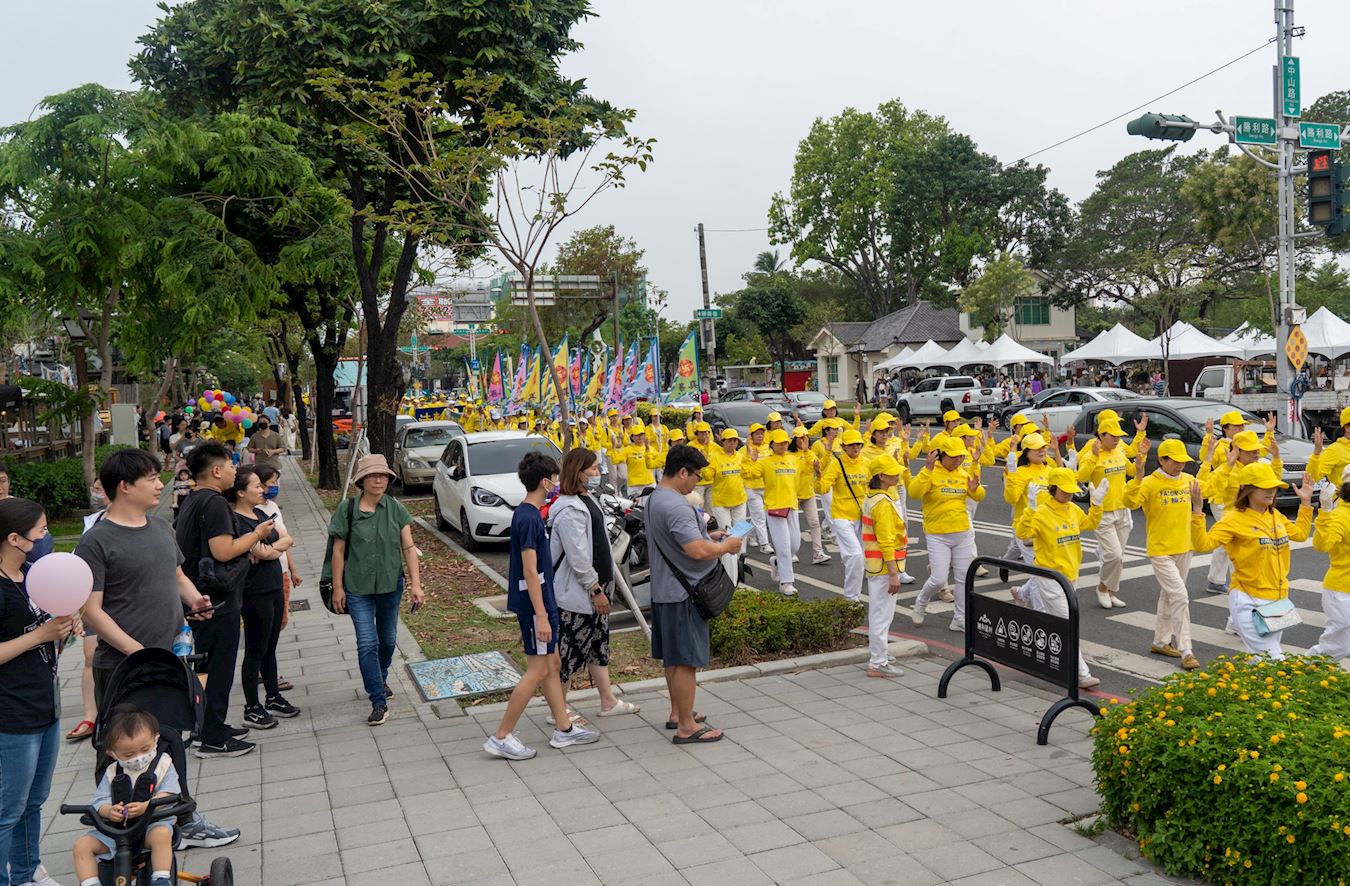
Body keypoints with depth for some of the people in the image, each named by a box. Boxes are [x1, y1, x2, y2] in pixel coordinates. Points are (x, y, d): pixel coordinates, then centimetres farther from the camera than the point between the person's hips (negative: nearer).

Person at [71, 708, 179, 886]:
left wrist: (145, 807, -29)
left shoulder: (163, 764, -1)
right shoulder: (112, 773, 8)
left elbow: (167, 795, -11)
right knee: (82, 845, -10)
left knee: (162, 834, -36)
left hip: (152, 822, -4)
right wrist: (109, 811, -25)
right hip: (115, 828, 5)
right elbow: (99, 800, -1)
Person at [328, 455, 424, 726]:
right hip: (358, 588, -2)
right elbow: (338, 551, -3)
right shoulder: (347, 510, -8)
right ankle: (379, 702, -3)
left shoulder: (396, 509, -4)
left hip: (390, 585, 3)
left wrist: (416, 584, -9)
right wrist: (337, 588, -4)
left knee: (388, 639, 17)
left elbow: (409, 548, -4)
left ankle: (381, 680, 44)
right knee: (367, 643, -8)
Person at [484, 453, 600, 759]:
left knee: (553, 664, 14)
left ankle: (564, 729, 23)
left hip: (543, 602, 10)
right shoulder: (528, 518, -20)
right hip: (534, 605, -10)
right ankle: (501, 737, 0)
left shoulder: (529, 514, 11)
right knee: (538, 671, -5)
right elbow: (530, 571, -22)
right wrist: (541, 616, -23)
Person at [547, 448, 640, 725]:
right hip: (575, 591, -10)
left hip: (595, 587, 10)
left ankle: (608, 702, 26)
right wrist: (596, 589, -19)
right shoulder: (569, 510, -22)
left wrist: (602, 586, 20)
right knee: (568, 650, 0)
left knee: (598, 644, 17)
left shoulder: (587, 499, 11)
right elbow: (577, 558, -24)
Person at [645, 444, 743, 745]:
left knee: (673, 658, 19)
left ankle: (677, 713, 32)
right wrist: (727, 546, -12)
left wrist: (709, 535, 13)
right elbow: (698, 551, -30)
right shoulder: (676, 506, -24)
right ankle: (687, 727, 5)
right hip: (682, 594, -10)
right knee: (685, 660, -2)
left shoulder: (655, 498, 10)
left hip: (664, 590, 11)